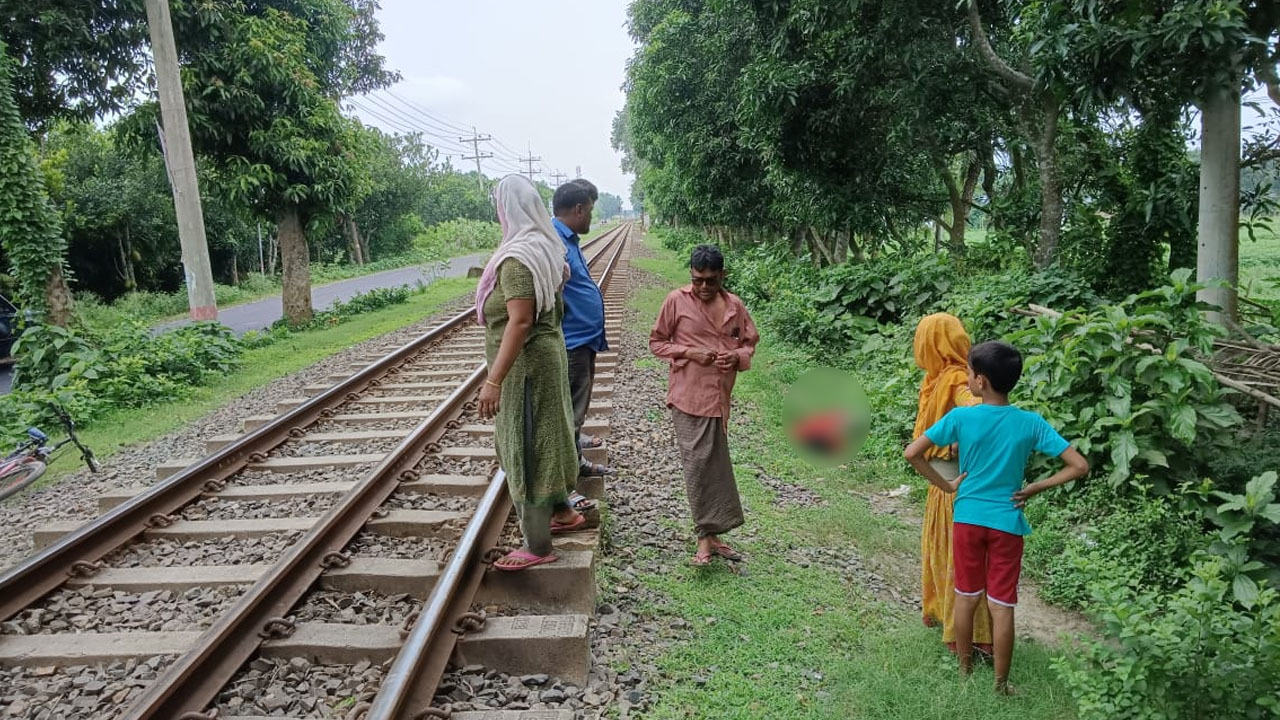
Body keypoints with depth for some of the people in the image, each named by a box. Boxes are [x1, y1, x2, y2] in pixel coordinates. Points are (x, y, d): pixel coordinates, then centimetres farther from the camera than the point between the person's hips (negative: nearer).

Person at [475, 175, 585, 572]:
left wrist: (494, 380, -29)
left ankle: (537, 546, 10)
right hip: (548, 354, 9)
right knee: (545, 436, 22)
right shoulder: (546, 248, 7)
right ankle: (562, 510, 39)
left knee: (527, 448, -1)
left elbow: (520, 321, -28)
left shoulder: (517, 258, -21)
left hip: (525, 365, -9)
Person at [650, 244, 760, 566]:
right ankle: (708, 536, 2)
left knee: (715, 462, 10)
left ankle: (710, 534, 21)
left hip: (720, 395, 4)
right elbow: (657, 343, 1)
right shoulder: (676, 301, -4)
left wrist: (736, 355, -8)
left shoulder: (734, 305, 6)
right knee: (698, 462, -7)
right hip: (689, 395, -4)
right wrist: (690, 352, -14)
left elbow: (750, 342, 15)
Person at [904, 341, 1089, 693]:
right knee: (1002, 606, 9)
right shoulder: (1031, 423, -10)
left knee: (966, 596, 16)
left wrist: (946, 485, -3)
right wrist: (1034, 488, -3)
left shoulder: (960, 417, -13)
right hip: (1007, 522, 0)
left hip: (968, 518, 0)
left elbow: (912, 453, -14)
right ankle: (1000, 684, 21)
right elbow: (1079, 466, -10)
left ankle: (965, 670, 30)